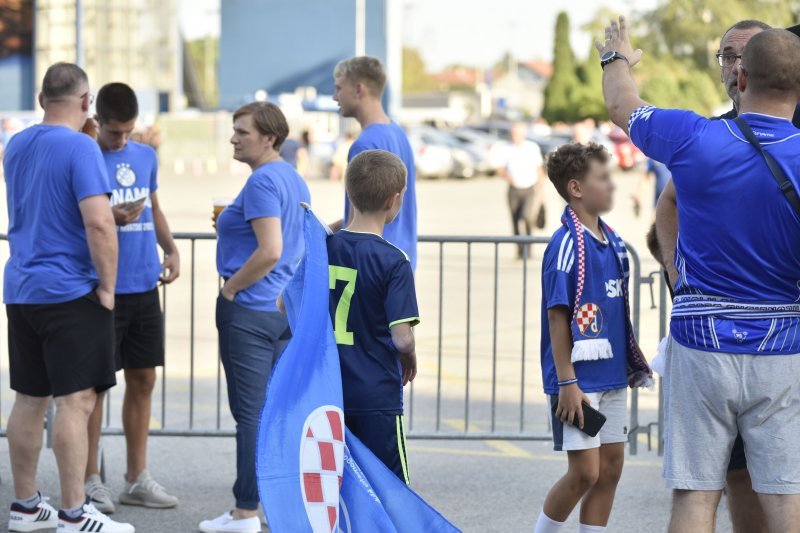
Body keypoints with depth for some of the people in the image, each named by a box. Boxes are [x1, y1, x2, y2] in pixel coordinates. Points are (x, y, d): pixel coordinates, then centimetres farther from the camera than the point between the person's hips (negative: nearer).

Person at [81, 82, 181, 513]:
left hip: (144, 286, 6)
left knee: (143, 380, 9)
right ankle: (89, 479, 9)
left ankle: (137, 478, 18)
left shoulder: (146, 156, 10)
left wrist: (170, 249, 6)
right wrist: (113, 219, -24)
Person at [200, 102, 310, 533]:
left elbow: (270, 251, -25)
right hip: (288, 308, 10)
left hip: (250, 310, -10)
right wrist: (230, 230, 16)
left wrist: (230, 288, -13)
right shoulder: (294, 180, 13)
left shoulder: (262, 182, -16)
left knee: (251, 412, -5)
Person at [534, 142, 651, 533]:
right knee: (585, 472, -7)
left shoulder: (611, 241, 10)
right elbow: (557, 316, -16)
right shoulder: (567, 244, -15)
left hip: (611, 375, 8)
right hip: (579, 380, -8)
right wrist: (566, 383, -18)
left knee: (611, 467, 9)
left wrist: (632, 363, 17)